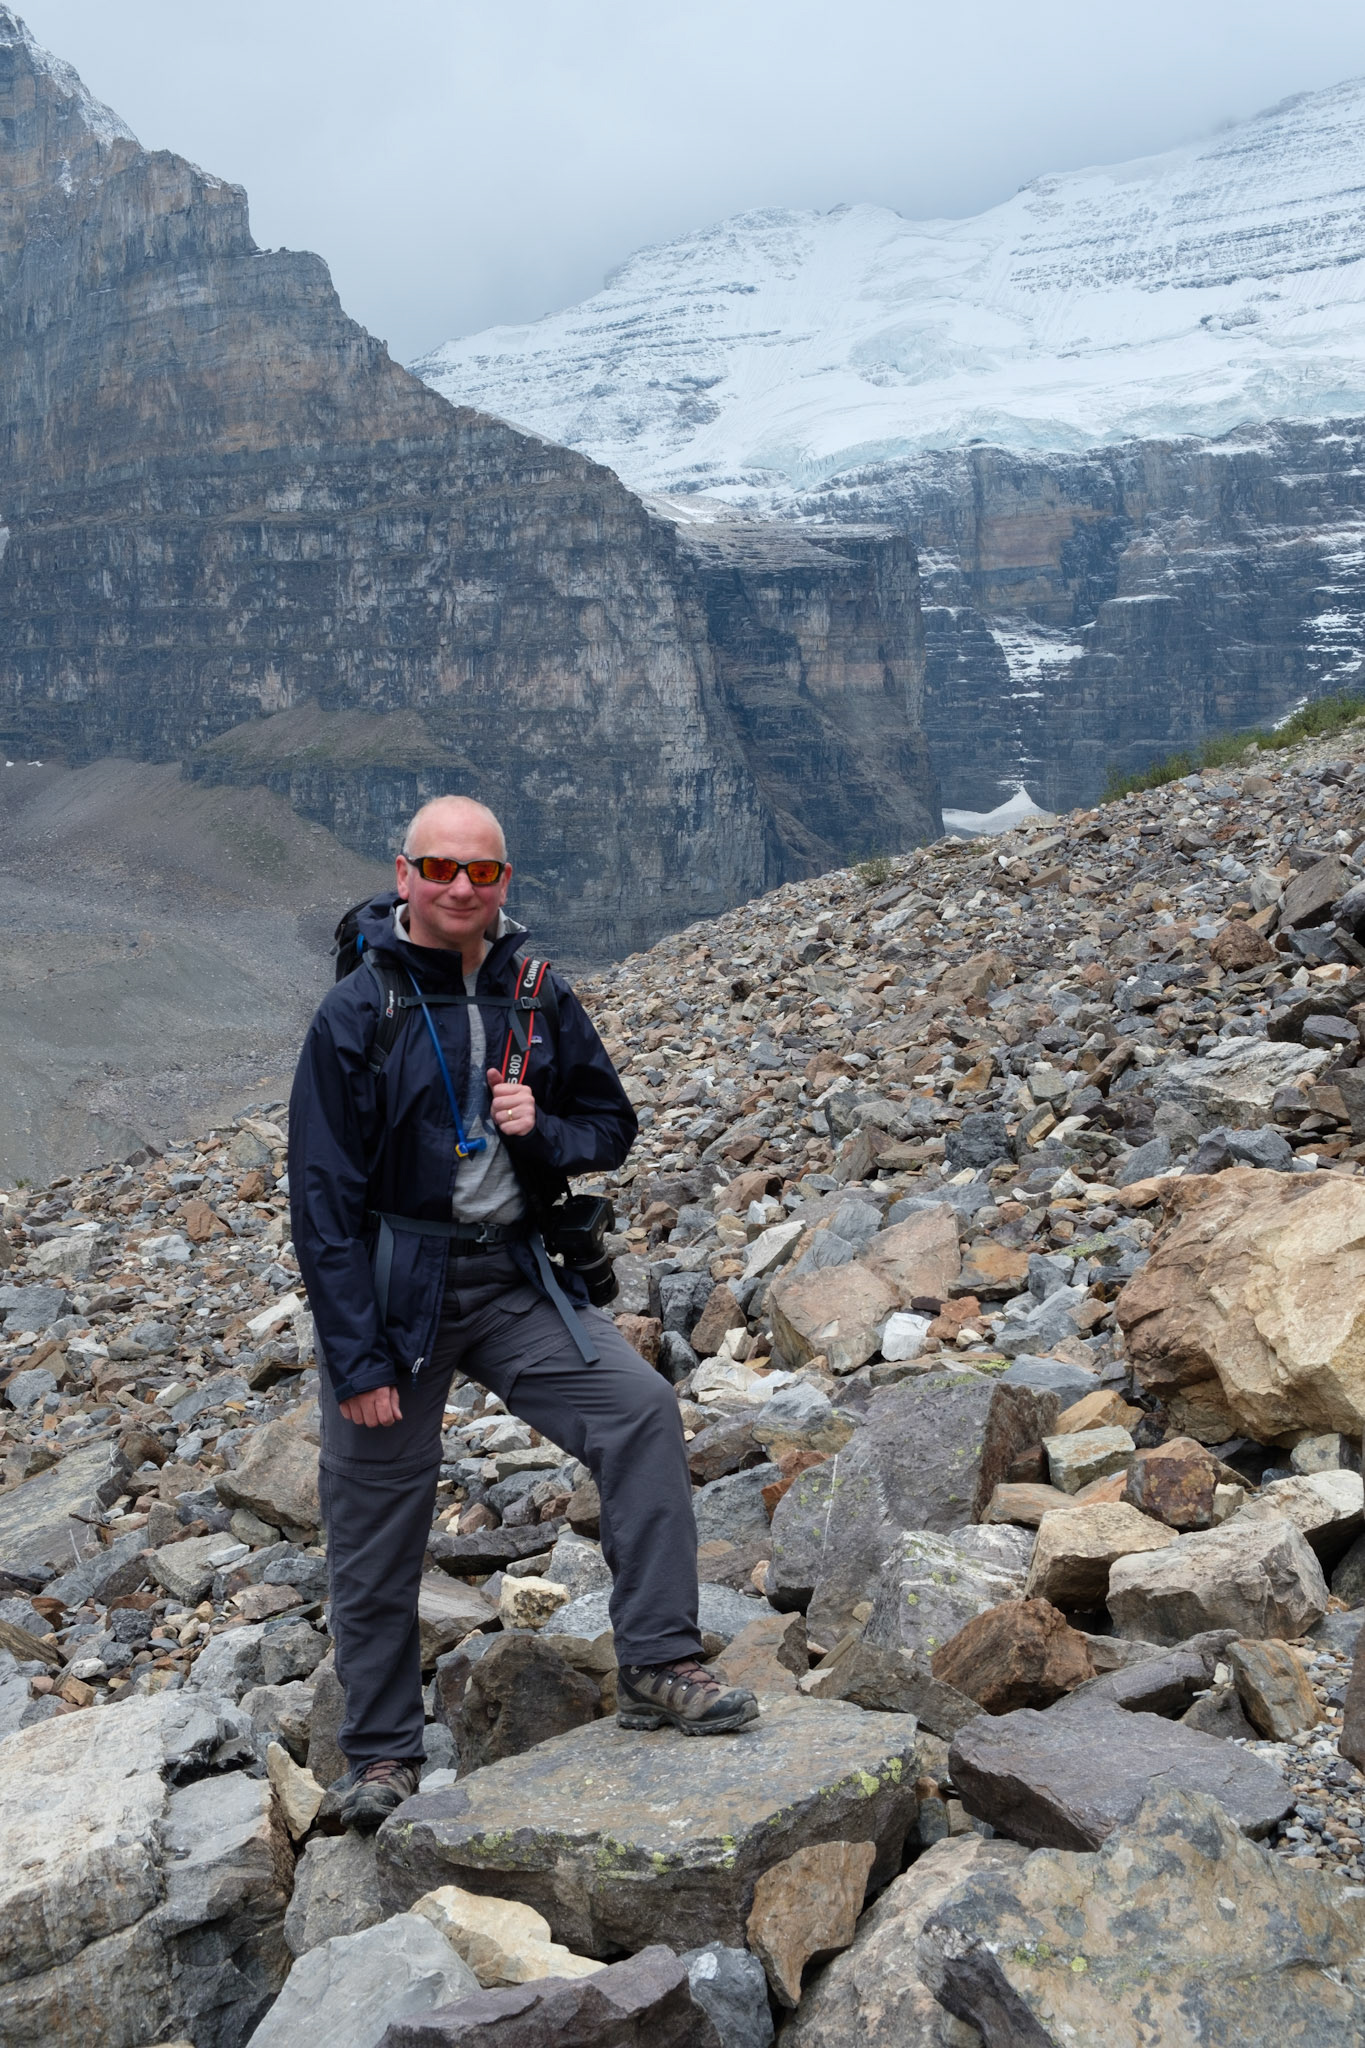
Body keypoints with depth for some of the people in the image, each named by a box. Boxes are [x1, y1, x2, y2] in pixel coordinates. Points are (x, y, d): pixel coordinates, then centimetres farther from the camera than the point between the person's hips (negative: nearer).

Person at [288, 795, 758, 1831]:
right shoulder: (356, 1014, -11)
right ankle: (383, 1755, 25)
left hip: (514, 1279, 3)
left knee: (641, 1407, -16)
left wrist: (542, 1131, -12)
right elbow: (323, 1197, -11)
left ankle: (657, 1667, -6)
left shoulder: (538, 999, 1)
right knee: (378, 1532, 6)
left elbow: (613, 1124, 12)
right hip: (392, 1289, -3)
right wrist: (356, 1358, -15)